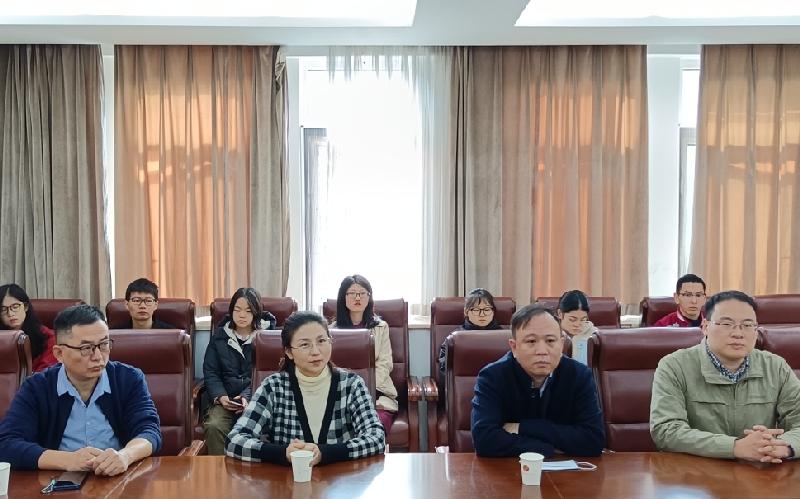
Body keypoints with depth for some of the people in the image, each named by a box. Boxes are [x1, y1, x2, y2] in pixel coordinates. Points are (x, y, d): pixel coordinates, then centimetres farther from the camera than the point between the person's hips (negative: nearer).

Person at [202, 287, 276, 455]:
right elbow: (210, 371, 9)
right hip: (224, 399, 2)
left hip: (255, 397, -2)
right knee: (214, 426, -28)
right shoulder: (220, 335, 13)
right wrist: (220, 396, -9)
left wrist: (248, 397, -19)